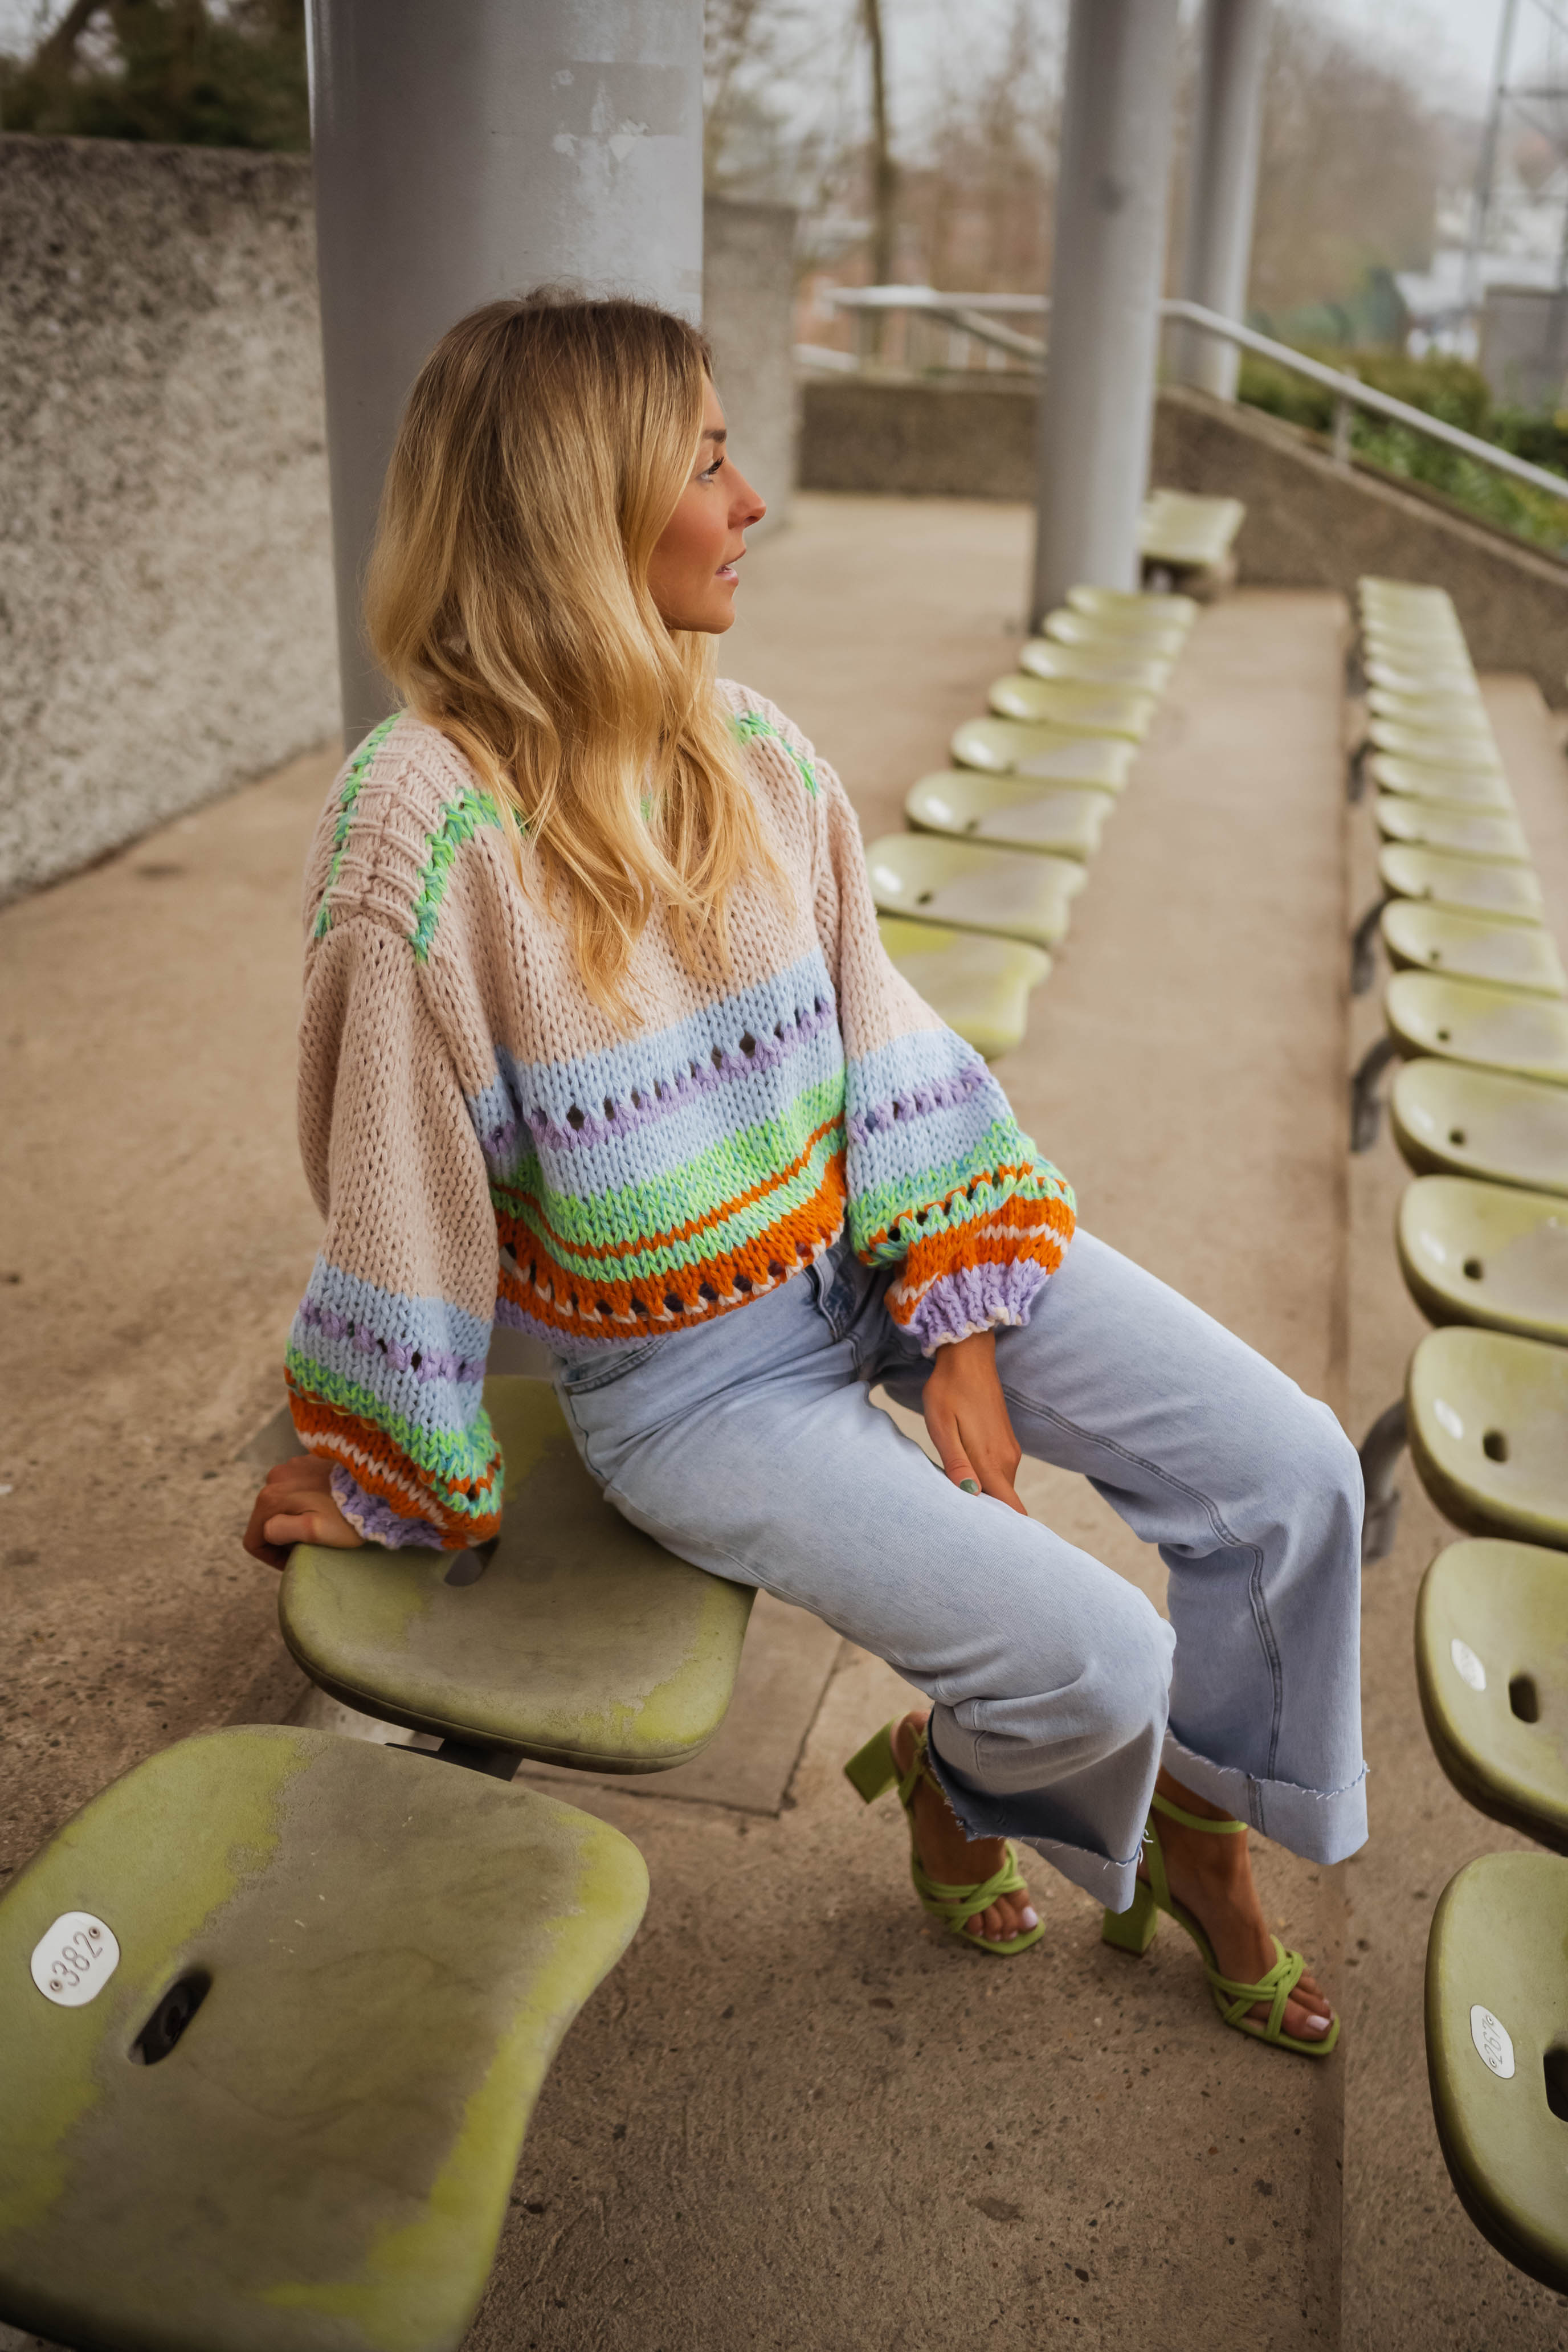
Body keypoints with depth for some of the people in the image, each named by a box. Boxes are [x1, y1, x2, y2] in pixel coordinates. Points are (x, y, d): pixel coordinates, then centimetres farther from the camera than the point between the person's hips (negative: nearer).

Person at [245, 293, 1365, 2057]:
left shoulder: (754, 751, -3)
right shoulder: (425, 825, -22)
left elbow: (882, 1047, -1)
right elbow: (398, 1178, -14)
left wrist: (960, 1339, -6)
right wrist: (379, 1479, -2)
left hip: (877, 1243, 6)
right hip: (690, 1370, -6)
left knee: (1295, 1471, 1)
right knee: (1092, 1661, -15)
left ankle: (1191, 1828, 27)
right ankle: (957, 1781, 24)